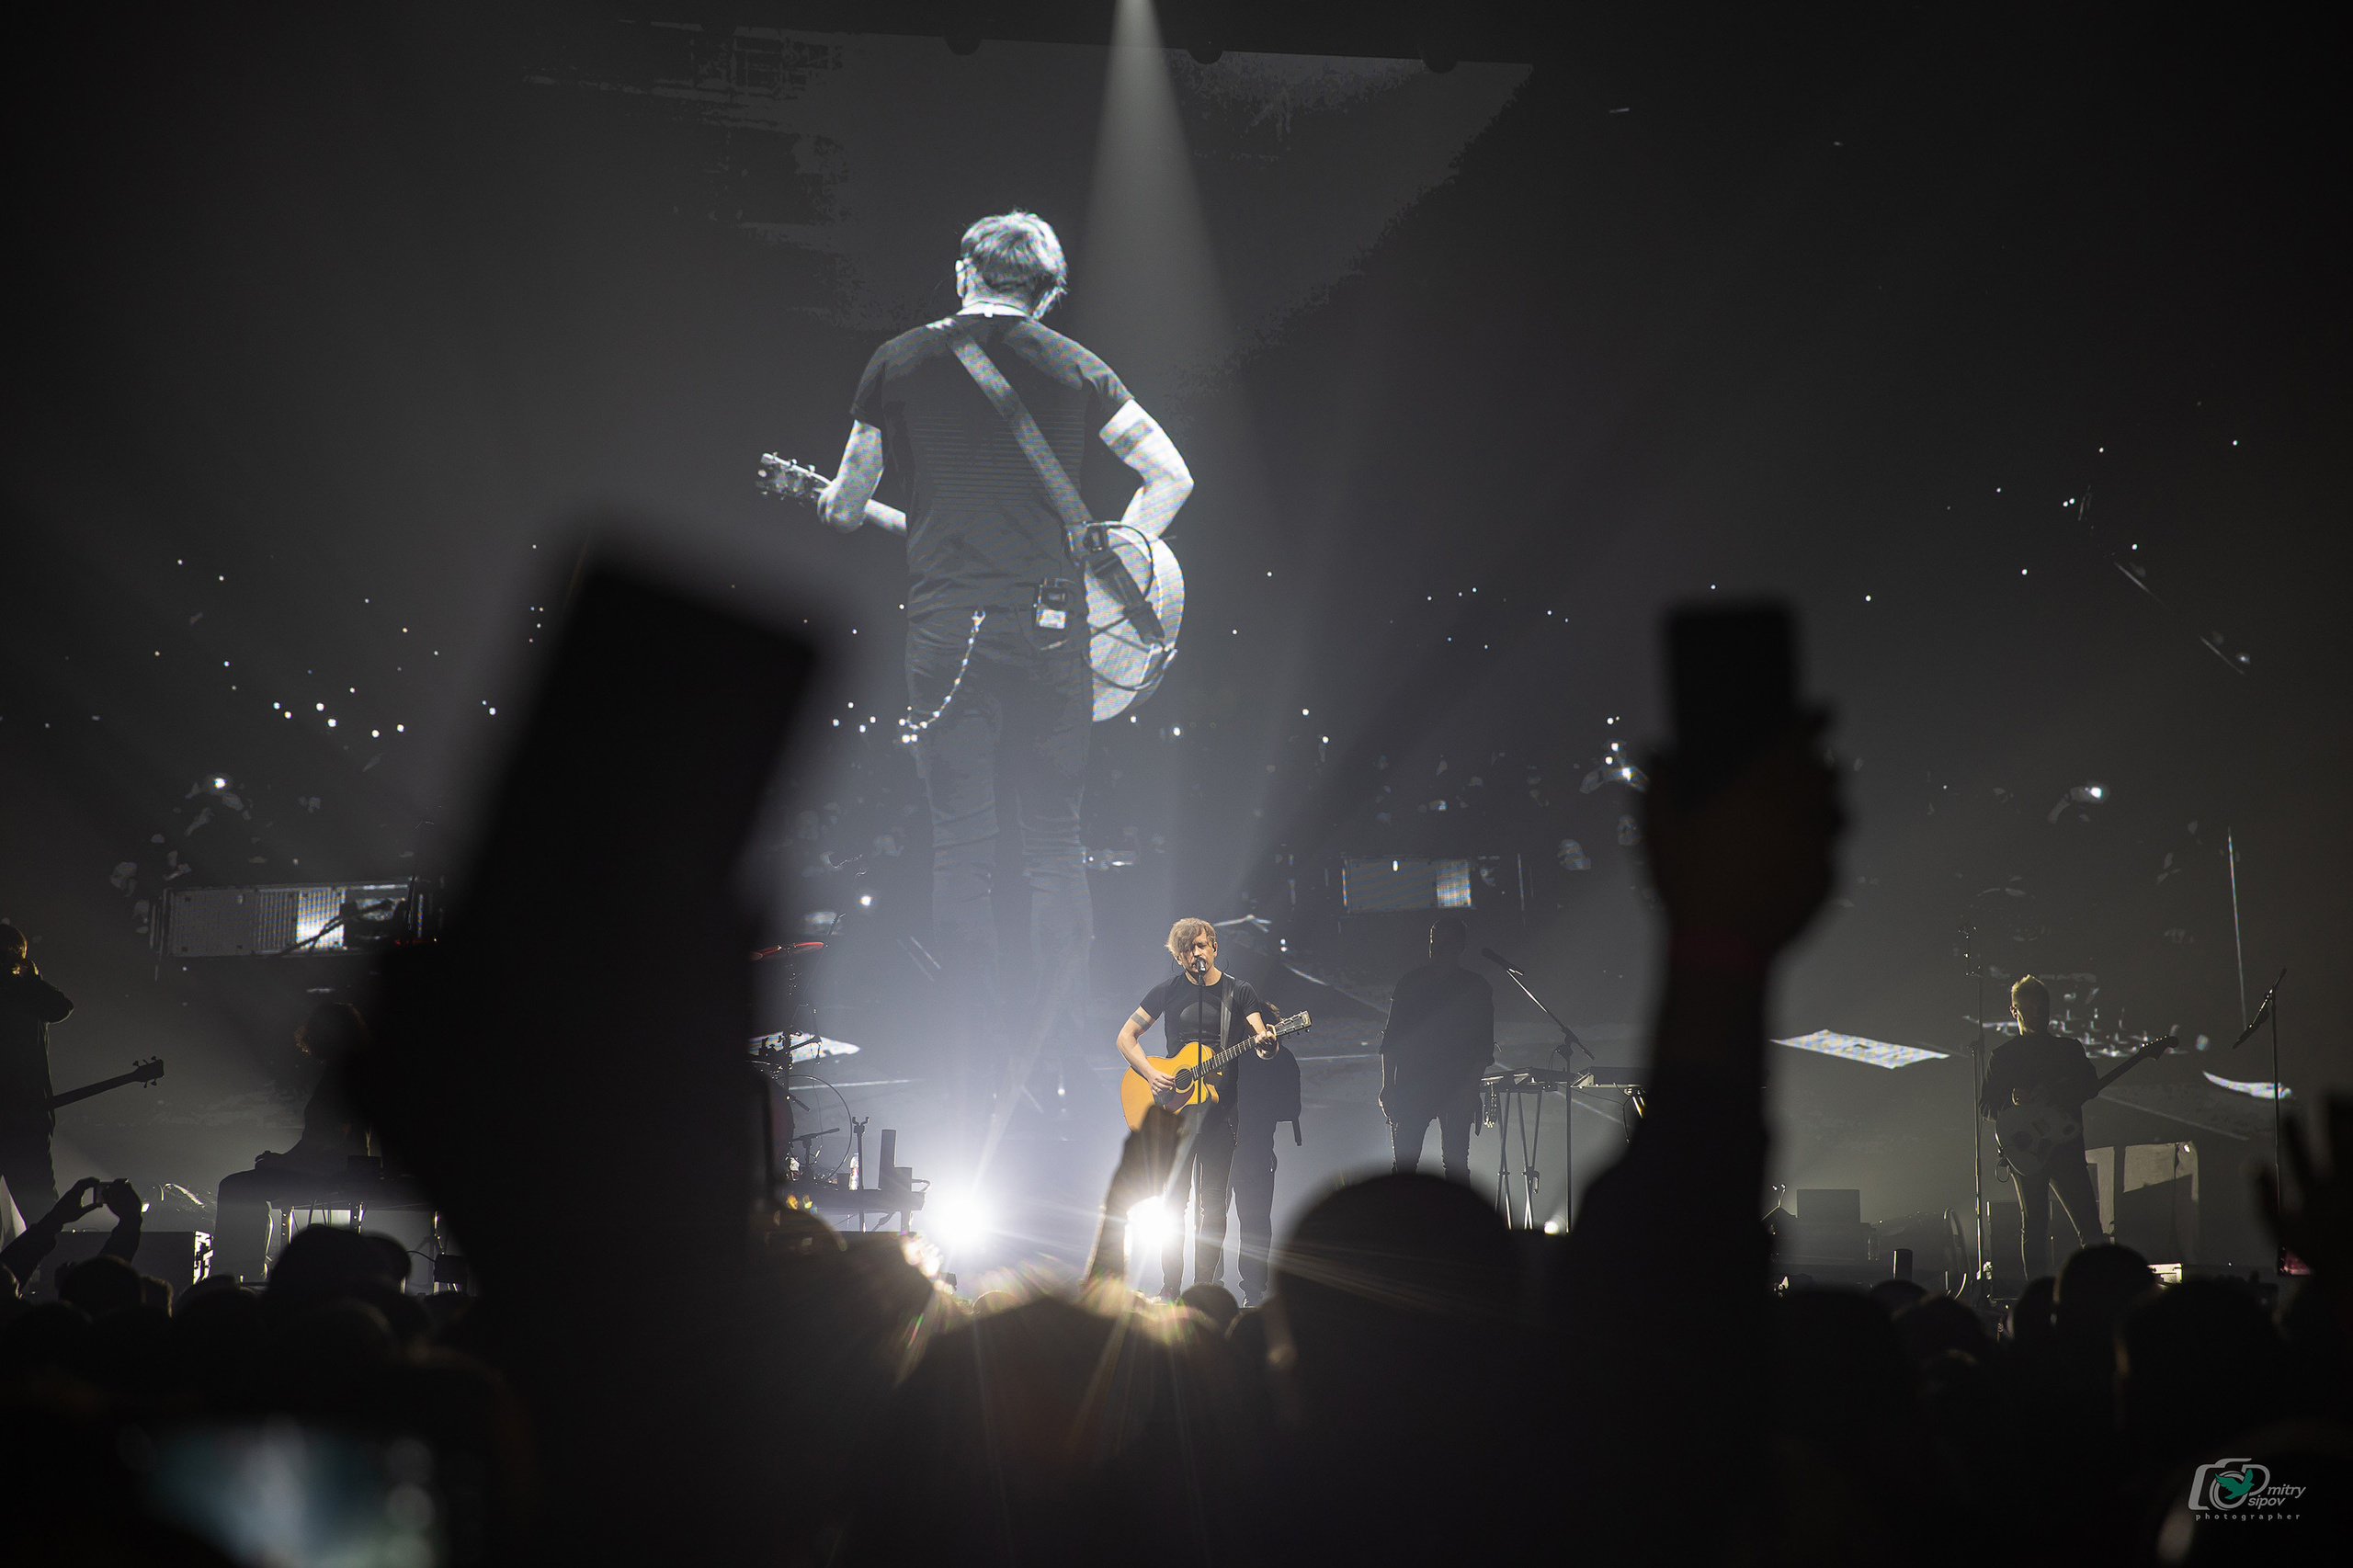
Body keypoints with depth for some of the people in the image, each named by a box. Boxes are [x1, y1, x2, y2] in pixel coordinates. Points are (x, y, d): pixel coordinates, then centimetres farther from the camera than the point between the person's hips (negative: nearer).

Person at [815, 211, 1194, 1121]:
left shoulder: (899, 363, 5)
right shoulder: (1074, 368, 8)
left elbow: (847, 508, 12)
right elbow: (1172, 477, 5)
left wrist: (845, 507, 35)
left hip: (946, 625, -1)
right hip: (1050, 624, 1)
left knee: (960, 842, 4)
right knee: (1054, 840, 9)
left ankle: (984, 1046, 3)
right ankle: (1056, 1040, 9)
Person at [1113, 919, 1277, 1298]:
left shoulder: (1239, 991, 4)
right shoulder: (1168, 991, 6)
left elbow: (1260, 1035, -8)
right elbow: (1126, 1036, 7)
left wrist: (1264, 1043, -32)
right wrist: (1151, 1074, -9)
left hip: (1220, 1107, 0)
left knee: (1215, 1202, -1)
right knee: (1174, 1199, 0)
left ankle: (1205, 1286, 5)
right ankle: (1170, 1287, 5)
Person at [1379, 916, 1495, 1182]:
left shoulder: (1477, 989, 7)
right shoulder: (1410, 982, 11)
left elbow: (1485, 1046, 3)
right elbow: (1391, 1038, 11)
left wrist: (1470, 1086, -10)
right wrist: (1388, 1084, 2)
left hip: (1458, 1090, -1)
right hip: (1412, 1086, 1)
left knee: (1456, 1163, -3)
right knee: (1404, 1162, -5)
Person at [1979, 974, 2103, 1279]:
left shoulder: (2069, 1048, 16)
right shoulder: (2003, 1055, 10)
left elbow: (2090, 1086, -1)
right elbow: (1984, 1106, 6)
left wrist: (2048, 1094, -16)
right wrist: (2013, 1104, -15)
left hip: (2066, 1147, 2)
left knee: (2089, 1226, -7)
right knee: (2034, 1226, -2)